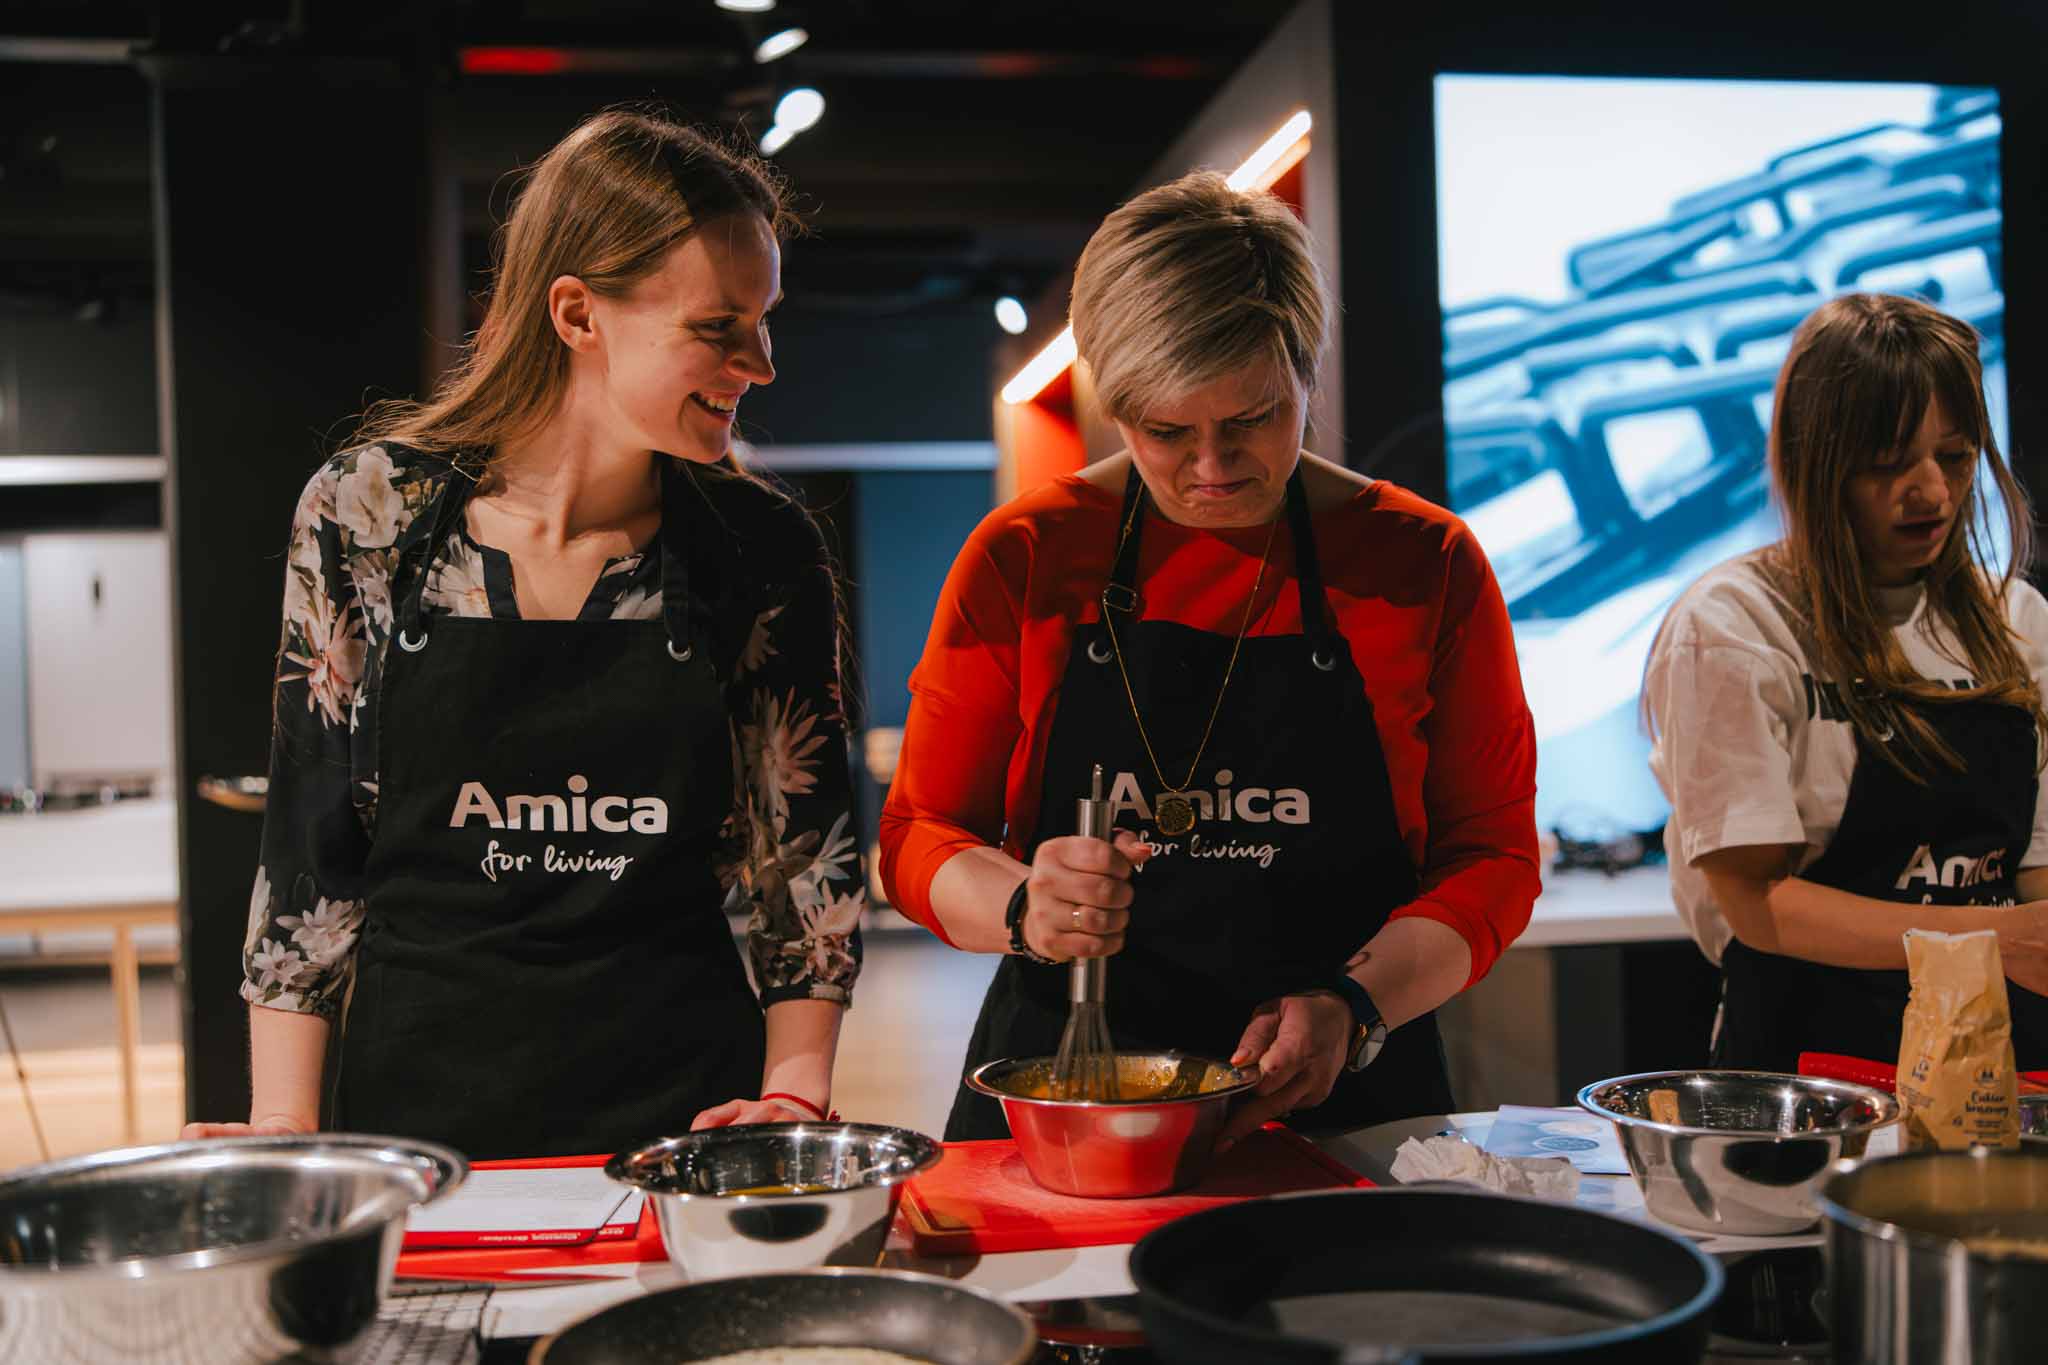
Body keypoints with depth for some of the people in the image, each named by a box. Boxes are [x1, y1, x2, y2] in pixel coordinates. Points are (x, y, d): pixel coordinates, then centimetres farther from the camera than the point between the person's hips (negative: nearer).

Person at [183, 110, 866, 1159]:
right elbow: (308, 846, 0)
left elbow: (806, 858, 3)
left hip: (688, 1110, 1)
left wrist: (795, 1097, -7)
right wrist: (286, 1129, -3)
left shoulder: (764, 553, -2)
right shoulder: (366, 512, -4)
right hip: (422, 1102, 0)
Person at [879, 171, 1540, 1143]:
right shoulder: (1023, 557, 2)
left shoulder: (1426, 563, 3)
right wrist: (1023, 909, -16)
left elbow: (1494, 853, 6)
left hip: (1343, 1107, 0)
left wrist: (1354, 1007, -11)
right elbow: (917, 836, 6)